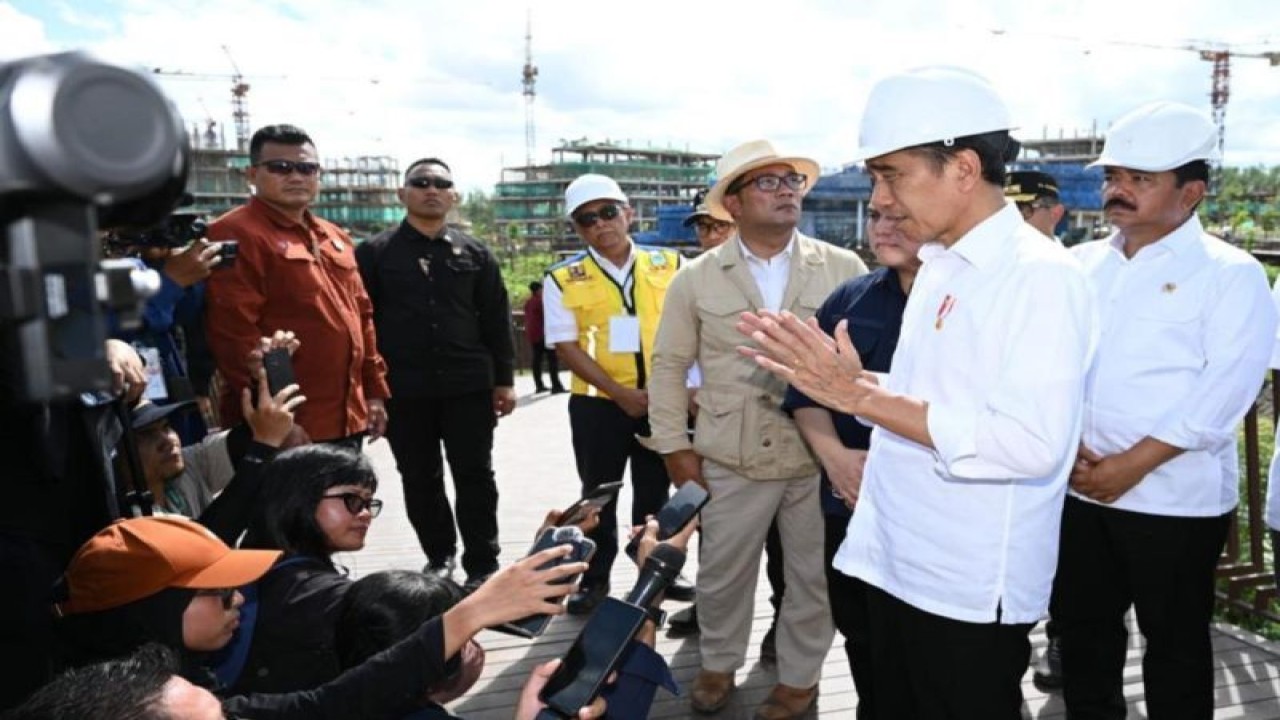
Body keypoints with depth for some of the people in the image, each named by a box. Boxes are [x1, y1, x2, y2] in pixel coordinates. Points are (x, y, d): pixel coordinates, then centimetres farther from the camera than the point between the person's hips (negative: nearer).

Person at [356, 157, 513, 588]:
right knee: (420, 481, 11)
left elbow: (496, 319, 8)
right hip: (404, 391, 0)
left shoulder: (474, 253, 7)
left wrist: (504, 379, 4)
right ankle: (440, 556, 30)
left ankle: (482, 566, 17)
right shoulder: (374, 254, 3)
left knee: (475, 477, 5)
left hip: (468, 386, 0)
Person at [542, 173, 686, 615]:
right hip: (599, 403, -1)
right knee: (598, 492, 12)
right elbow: (566, 346, -9)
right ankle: (595, 579, 28)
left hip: (663, 400, 2)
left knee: (655, 492, 15)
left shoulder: (668, 264, 1)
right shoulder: (563, 279, -4)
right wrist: (621, 394, -15)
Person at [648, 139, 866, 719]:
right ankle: (719, 664, 40)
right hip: (731, 460, 0)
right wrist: (674, 446, 2)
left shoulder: (844, 269, -1)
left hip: (822, 457, 0)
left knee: (815, 576, 13)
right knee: (722, 574, 15)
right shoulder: (697, 279, 1)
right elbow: (670, 365, 6)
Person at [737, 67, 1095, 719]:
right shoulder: (938, 268, 10)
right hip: (897, 566, 8)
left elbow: (1033, 443, -26)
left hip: (970, 590, -8)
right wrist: (855, 382, -2)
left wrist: (860, 396, -24)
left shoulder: (1040, 275, -16)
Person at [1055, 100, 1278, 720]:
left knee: (1174, 642, 11)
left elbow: (1226, 390, -14)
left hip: (1176, 498, -4)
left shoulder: (1230, 274, -6)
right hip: (1079, 490, 5)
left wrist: (1133, 463, -17)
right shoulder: (1082, 264, 8)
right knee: (1082, 629, 16)